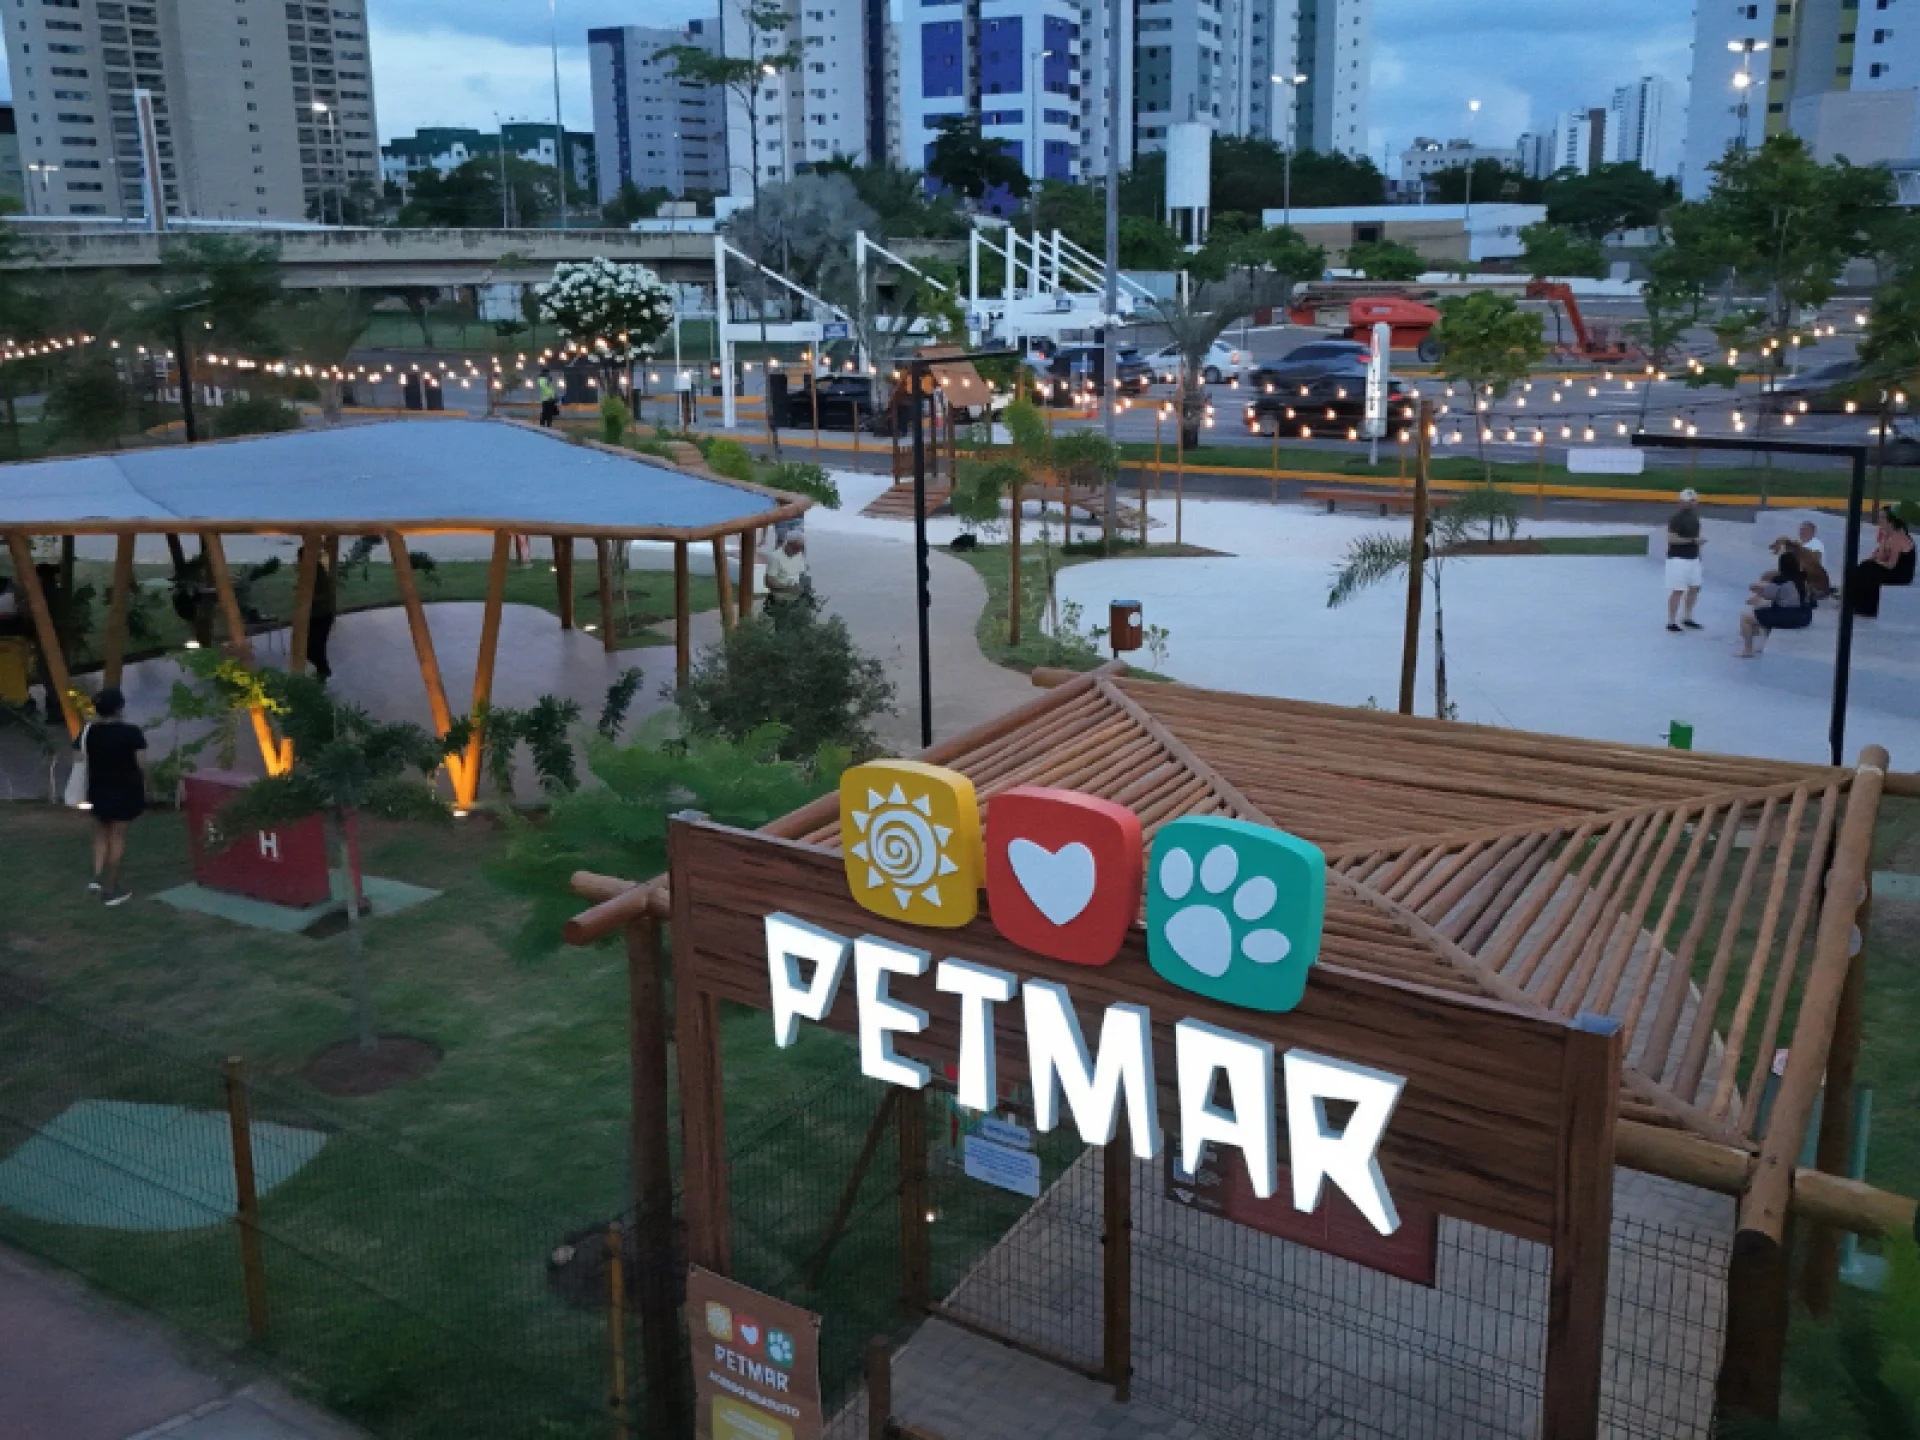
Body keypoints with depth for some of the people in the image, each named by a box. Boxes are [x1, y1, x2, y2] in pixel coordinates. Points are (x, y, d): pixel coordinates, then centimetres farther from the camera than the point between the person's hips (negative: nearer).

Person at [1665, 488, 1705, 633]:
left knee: (1695, 588, 13)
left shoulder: (1695, 516, 11)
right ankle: (1671, 622, 0)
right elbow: (1671, 539, -21)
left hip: (1693, 558, 9)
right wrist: (1693, 540, -22)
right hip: (1678, 558, -9)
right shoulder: (1677, 518, -15)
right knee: (1678, 590, -7)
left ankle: (1687, 618, 27)